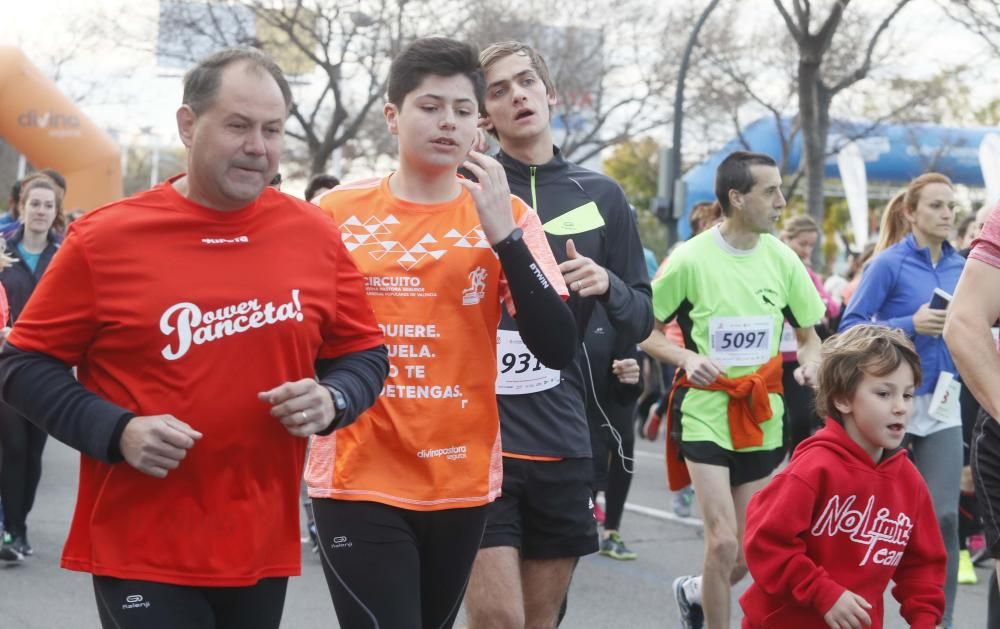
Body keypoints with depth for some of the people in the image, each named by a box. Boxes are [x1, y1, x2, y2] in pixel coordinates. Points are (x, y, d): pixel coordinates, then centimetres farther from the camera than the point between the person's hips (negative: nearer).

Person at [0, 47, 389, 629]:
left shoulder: (316, 235, 3)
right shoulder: (105, 238, -6)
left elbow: (364, 353, 13)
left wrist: (332, 401, -9)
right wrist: (117, 432, -16)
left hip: (264, 551, 4)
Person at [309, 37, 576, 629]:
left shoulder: (505, 214, 1)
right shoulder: (336, 213, 1)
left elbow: (558, 350, -9)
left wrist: (504, 234, -16)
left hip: (462, 481, 2)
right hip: (358, 480, -2)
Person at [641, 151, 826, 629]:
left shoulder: (782, 259, 2)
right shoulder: (690, 260, -9)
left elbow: (809, 337, 13)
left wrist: (809, 363, -9)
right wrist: (685, 358, -18)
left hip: (762, 418, 4)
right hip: (706, 414, -4)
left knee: (748, 555, 8)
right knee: (723, 542, -14)